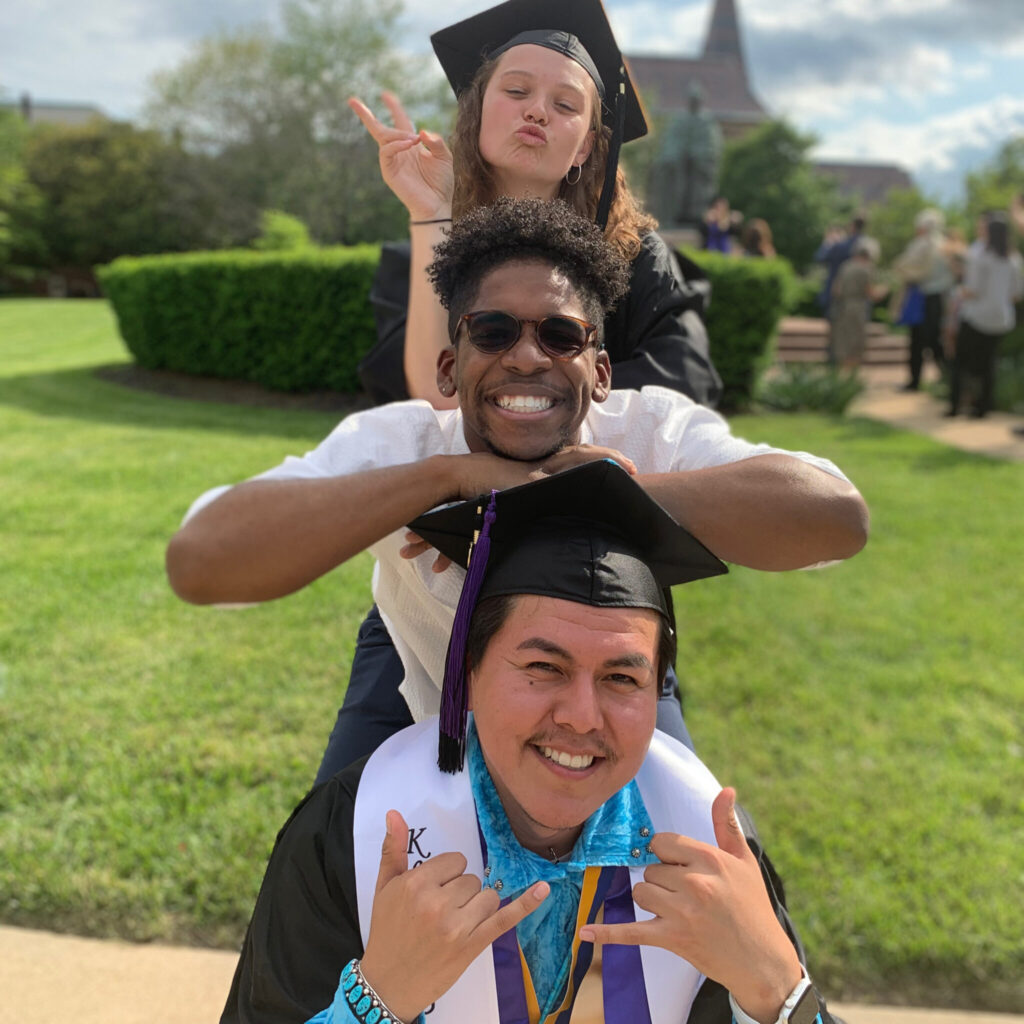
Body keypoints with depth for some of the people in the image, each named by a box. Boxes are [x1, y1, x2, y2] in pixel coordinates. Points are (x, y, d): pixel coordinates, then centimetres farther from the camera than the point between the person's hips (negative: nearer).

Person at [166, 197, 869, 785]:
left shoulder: (652, 433, -33)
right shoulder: (396, 442, -35)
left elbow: (840, 518, -49)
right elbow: (197, 561, -50)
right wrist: (452, 475, -53)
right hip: (424, 658, 0)